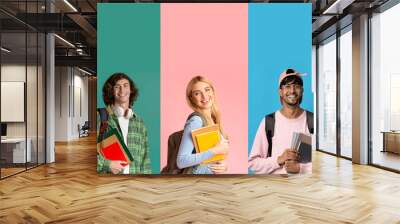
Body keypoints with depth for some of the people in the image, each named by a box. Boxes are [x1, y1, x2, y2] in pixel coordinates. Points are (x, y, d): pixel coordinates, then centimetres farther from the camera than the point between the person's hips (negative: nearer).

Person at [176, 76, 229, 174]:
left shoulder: (213, 119, 4)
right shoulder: (196, 120, -17)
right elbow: (181, 161, -25)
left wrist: (224, 164, -5)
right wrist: (216, 150, -22)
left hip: (215, 173, 7)